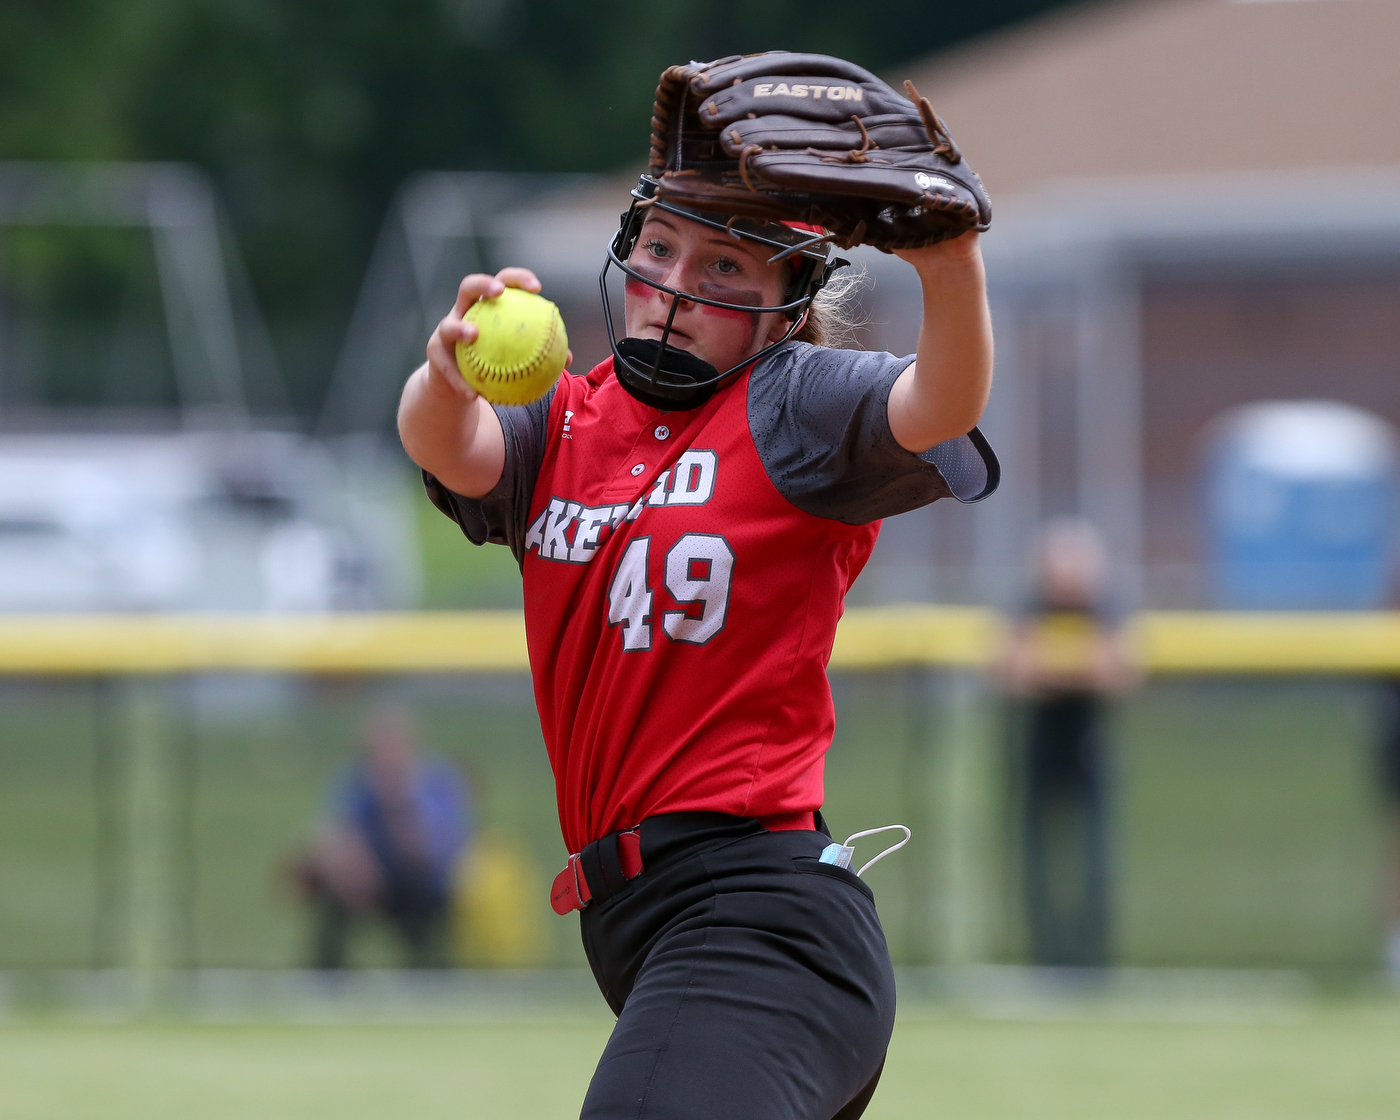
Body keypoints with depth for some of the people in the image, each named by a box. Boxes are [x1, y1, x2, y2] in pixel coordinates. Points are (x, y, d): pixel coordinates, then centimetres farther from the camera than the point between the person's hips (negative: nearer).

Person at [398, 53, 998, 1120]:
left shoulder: (793, 410, 0)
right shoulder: (568, 423, 14)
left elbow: (936, 411, -20)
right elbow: (452, 452, -6)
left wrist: (951, 265, -40)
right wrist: (450, 379, -30)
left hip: (761, 921, -7)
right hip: (631, 931, 7)